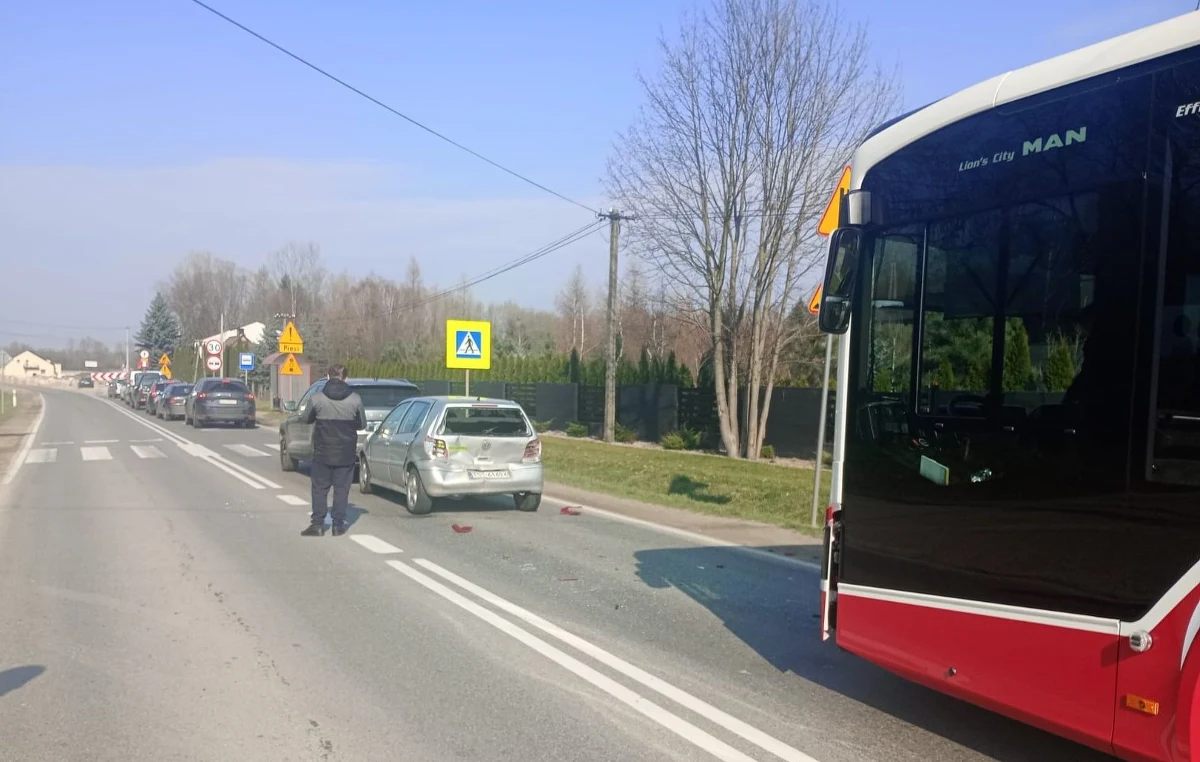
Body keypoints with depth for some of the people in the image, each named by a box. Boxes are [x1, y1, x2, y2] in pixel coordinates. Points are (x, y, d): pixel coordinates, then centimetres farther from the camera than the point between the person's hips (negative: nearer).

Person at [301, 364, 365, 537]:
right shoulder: (355, 399, -7)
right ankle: (338, 525, 8)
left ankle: (318, 524, 7)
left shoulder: (317, 398, -9)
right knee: (341, 488, 8)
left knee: (319, 488, 9)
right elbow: (362, 424, 3)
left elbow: (307, 419, 6)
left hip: (322, 452, 0)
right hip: (346, 453, 1)